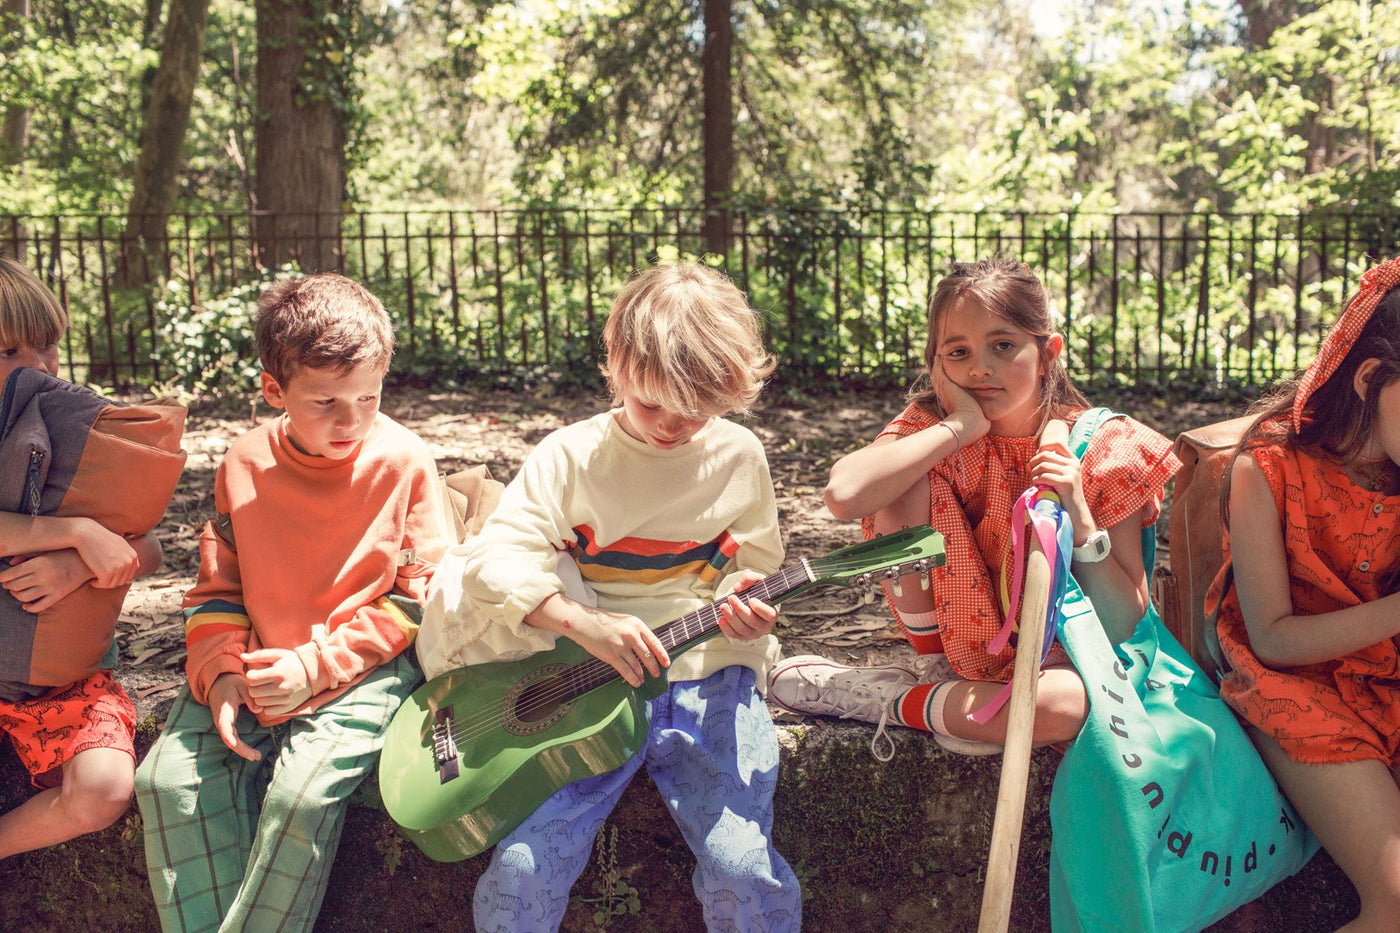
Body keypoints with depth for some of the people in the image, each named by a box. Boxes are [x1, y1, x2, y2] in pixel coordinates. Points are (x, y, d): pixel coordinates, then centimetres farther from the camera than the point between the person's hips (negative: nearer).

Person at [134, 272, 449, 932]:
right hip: (253, 670, 4)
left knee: (301, 793, -26)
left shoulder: (404, 462, -7)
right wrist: (220, 672, -7)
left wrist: (315, 665, -13)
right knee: (169, 779, -14)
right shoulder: (244, 465, 3)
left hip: (363, 670, -4)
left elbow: (420, 593, -6)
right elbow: (218, 588, 11)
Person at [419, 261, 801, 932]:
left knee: (744, 870, -17)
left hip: (708, 680, 1)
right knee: (523, 867, -16)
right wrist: (583, 620, -25)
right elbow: (495, 555, -10)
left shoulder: (739, 457, 5)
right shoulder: (570, 456, -1)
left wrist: (748, 608, -9)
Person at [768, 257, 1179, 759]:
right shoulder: (935, 425, -8)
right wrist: (961, 426, -26)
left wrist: (1079, 519, -27)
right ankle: (932, 666, -4)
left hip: (1052, 656, -1)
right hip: (957, 639, 1)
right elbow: (844, 495, -33)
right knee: (907, 487, -20)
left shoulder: (1104, 452, -12)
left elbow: (1124, 625, -13)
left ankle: (889, 701, -14)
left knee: (1075, 703, -39)